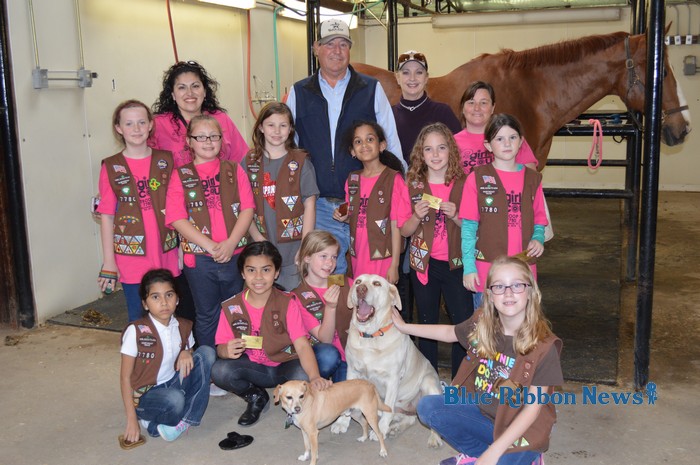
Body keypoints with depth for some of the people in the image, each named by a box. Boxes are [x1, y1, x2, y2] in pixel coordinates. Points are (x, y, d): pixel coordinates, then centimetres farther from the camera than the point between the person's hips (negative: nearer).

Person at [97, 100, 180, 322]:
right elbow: (107, 216, -1)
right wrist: (109, 261, -4)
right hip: (131, 256, -1)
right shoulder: (111, 168, -1)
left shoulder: (166, 161, 3)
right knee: (139, 319, 9)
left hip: (166, 254, 2)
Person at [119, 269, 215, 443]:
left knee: (206, 352, -14)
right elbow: (125, 377, -10)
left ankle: (186, 420, -13)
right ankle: (150, 420, -2)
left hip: (175, 384, 6)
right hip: (145, 395, -5)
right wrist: (132, 420, -14)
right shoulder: (136, 331, -14)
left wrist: (186, 353, -11)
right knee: (174, 399, -38)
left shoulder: (183, 327, 0)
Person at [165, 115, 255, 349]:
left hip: (234, 255, 1)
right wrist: (210, 246, -17)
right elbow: (177, 218, -7)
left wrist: (230, 243, -15)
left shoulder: (234, 170, 6)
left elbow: (247, 208, -1)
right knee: (207, 316, 12)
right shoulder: (181, 176, 2)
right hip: (199, 258, -1)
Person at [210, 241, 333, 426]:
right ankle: (256, 397, 4)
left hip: (285, 365, -2)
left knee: (302, 377, -35)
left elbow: (302, 345, -22)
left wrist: (315, 377, -40)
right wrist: (227, 350, -30)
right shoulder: (231, 307, -5)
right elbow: (221, 347, -3)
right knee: (219, 371, -27)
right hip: (253, 367, 2)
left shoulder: (287, 303, -11)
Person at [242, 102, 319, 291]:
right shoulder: (250, 162, 5)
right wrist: (258, 239, -8)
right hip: (261, 250, 2)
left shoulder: (300, 161, 0)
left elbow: (309, 205, -3)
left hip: (294, 247, -2)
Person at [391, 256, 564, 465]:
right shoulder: (481, 324, -8)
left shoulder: (543, 346, -22)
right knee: (427, 407, -11)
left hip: (520, 428, -5)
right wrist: (404, 327, 19)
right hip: (482, 411, 5)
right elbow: (450, 332, 15)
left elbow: (533, 408, -21)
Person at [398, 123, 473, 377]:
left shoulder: (463, 184, -2)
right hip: (423, 264, 1)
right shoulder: (413, 185, 1)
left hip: (455, 263, -1)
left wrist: (455, 216, -17)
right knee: (426, 324, 11)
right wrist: (417, 216, -18)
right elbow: (404, 230, 1)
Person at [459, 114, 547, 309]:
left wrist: (538, 239, -9)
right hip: (486, 269, -3)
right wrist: (469, 267, -10)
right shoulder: (478, 178, -2)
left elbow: (538, 220, 13)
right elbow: (468, 226, -5)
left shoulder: (532, 178, 8)